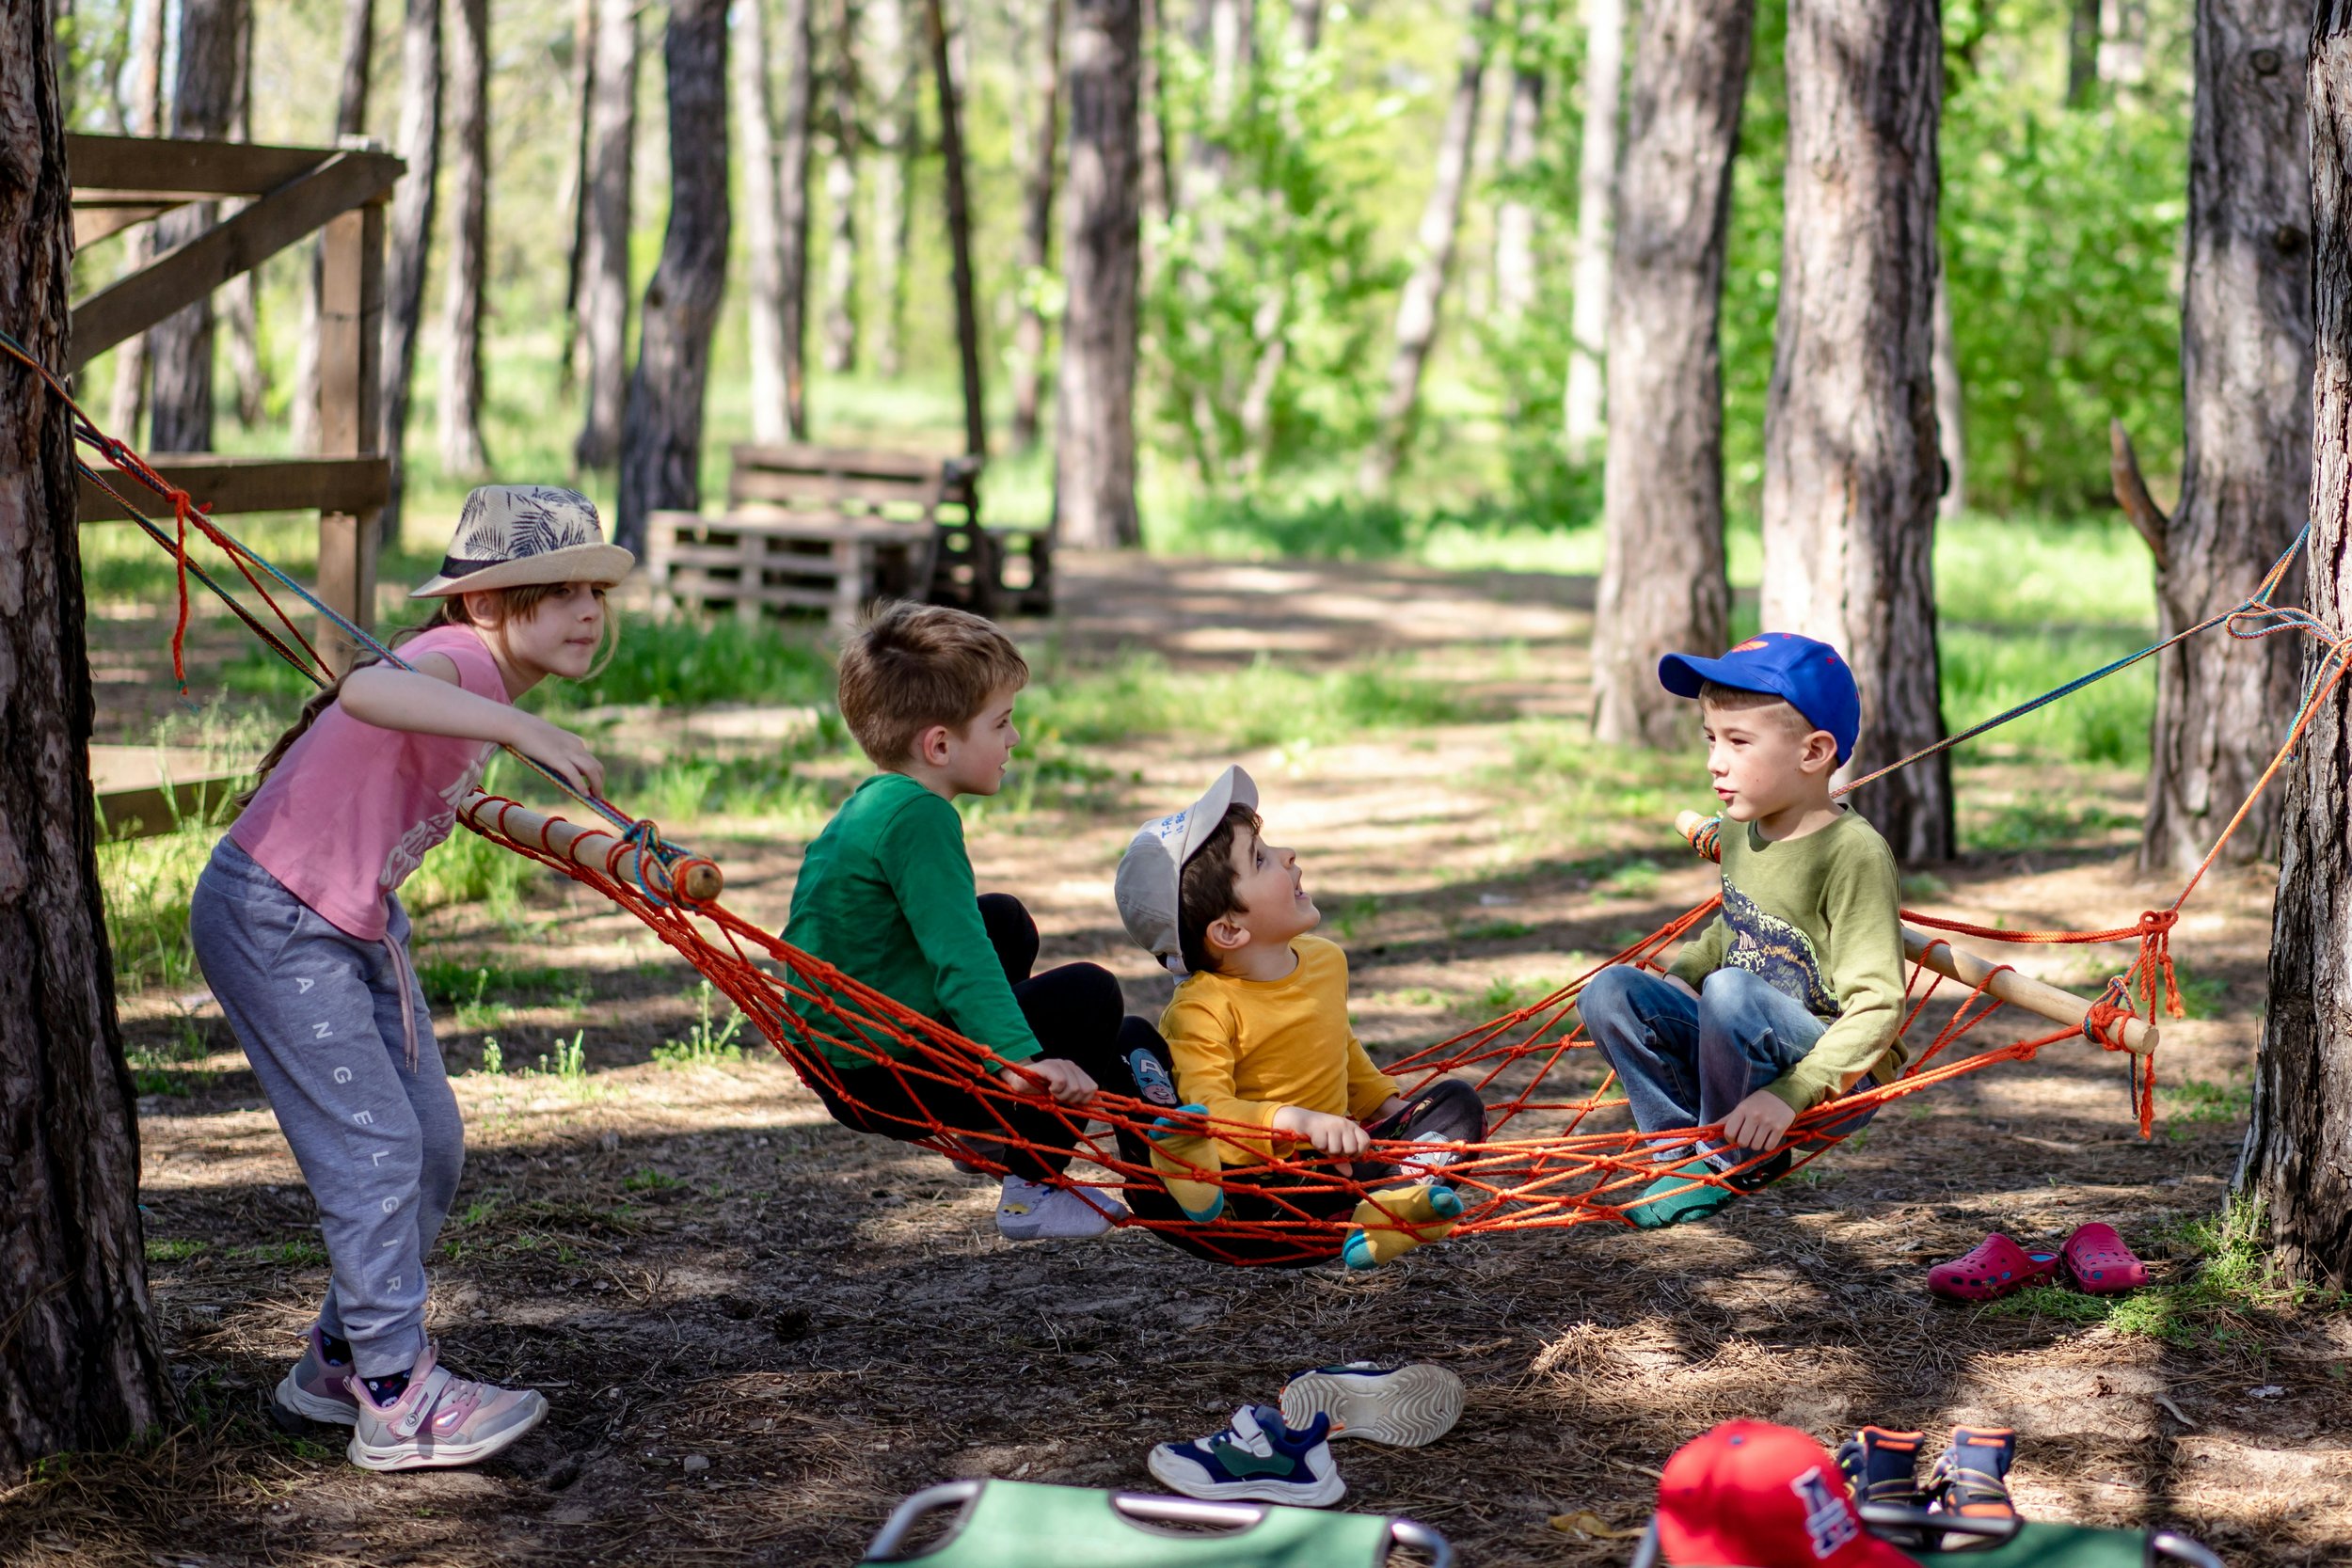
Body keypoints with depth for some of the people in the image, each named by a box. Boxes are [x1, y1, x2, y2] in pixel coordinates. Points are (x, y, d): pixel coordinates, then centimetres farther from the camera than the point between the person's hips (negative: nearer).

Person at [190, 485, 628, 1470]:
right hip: (271, 920, -10)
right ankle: (398, 1402, -5)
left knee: (432, 1145, 11)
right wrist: (518, 728, -57)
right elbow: (367, 691, -49)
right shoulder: (463, 657, -24)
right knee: (373, 1145, -11)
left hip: (359, 925, 10)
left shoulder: (483, 677, 5)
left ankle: (340, 1359, 25)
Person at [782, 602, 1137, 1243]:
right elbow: (958, 956, -32)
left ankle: (993, 1125, 28)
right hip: (883, 1081, -10)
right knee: (1089, 994, -8)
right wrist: (1021, 1059, -41)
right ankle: (1033, 1193, 0)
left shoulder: (871, 804, 11)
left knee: (1004, 921, 26)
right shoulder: (917, 817, -21)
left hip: (834, 1052, 10)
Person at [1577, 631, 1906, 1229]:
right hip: (1748, 1056, 7)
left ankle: (1736, 1160, -11)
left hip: (1841, 1078, -7)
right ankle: (1690, 1149, -2)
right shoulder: (1740, 832, 5)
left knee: (1732, 990, -33)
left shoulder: (1855, 853, -19)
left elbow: (1877, 1006, -23)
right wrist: (1680, 976, 3)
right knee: (1609, 990, -8)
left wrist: (1790, 1093, -32)